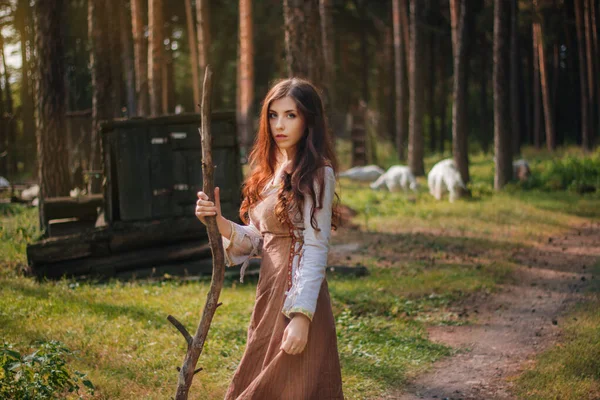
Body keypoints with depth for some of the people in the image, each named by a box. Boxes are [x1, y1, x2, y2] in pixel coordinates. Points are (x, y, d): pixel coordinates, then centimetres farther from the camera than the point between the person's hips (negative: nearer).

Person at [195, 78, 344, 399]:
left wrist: (302, 316, -22)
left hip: (298, 299, -8)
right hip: (269, 293, 8)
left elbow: (315, 250, -16)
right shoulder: (271, 170, 13)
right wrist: (220, 224, -6)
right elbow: (257, 240, 12)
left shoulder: (316, 174, -10)